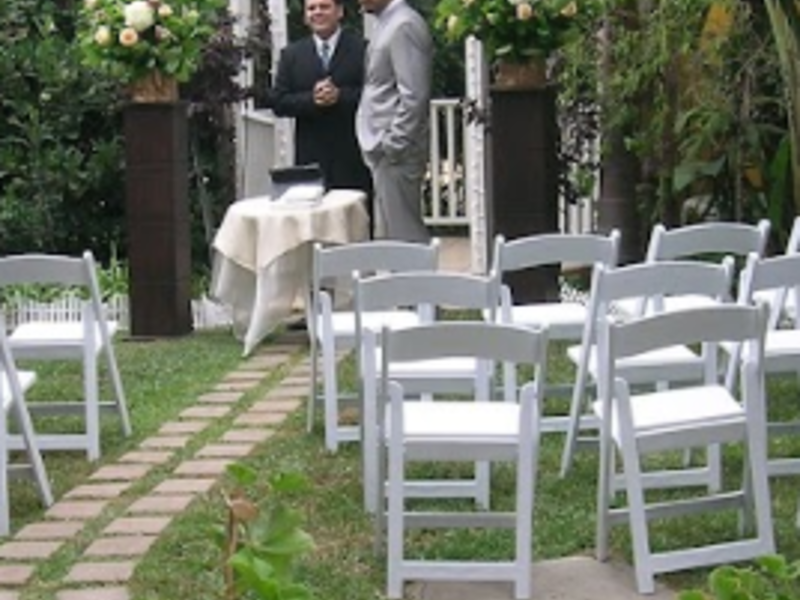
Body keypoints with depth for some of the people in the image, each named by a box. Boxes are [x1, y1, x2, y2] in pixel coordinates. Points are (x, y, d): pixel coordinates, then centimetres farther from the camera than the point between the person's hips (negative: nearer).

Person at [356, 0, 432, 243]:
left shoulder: (404, 25, -14)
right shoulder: (388, 23, 15)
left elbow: (413, 96, -19)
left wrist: (392, 145, -18)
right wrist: (380, 144, 14)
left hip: (396, 152, -10)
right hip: (385, 149, 10)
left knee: (402, 234, -7)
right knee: (390, 234, 11)